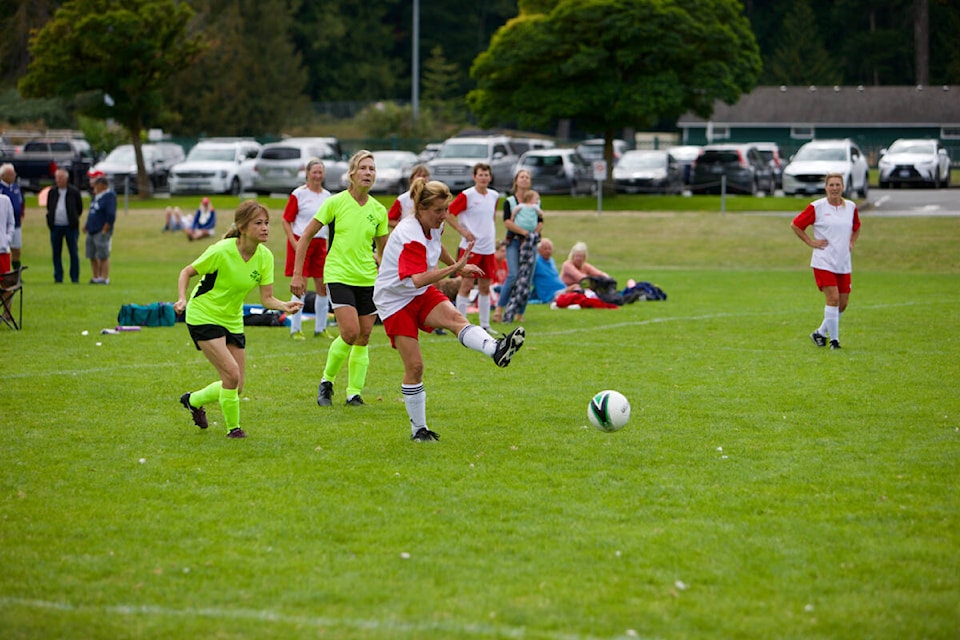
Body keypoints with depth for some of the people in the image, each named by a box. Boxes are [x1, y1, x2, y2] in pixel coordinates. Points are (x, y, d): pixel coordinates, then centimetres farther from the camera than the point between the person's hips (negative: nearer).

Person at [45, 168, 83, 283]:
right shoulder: (52, 192, 8)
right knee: (56, 253, 4)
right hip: (56, 227, 3)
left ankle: (75, 278, 3)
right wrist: (50, 220, 10)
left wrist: (74, 220, 6)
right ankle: (58, 277, 10)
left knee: (74, 253, -1)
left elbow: (80, 209, 7)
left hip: (70, 226, -3)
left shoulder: (74, 192, 0)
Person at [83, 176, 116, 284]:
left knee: (103, 256, -7)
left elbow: (111, 216, -17)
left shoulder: (109, 196, -11)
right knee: (92, 256, 10)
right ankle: (96, 277, 17)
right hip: (91, 232, 9)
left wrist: (104, 230, -18)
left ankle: (104, 278, -5)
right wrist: (87, 225, 16)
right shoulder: (96, 196, 16)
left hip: (101, 232, -9)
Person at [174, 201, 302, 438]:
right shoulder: (222, 251, -23)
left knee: (236, 387, 7)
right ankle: (233, 427, 1)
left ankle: (194, 400, 35)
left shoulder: (265, 256, -8)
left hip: (232, 321, 6)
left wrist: (284, 306, -29)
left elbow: (267, 299, -8)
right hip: (203, 317, -6)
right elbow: (187, 272, -10)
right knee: (232, 374, -20)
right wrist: (182, 299, -27)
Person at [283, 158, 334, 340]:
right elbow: (286, 220, -5)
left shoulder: (327, 195, 11)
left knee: (323, 287, 4)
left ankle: (321, 328, 14)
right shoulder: (298, 194, -5)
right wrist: (294, 243, -14)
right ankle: (295, 329, 2)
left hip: (320, 243, 5)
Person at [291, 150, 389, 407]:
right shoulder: (335, 203, -5)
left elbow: (383, 250, 16)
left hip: (368, 279, 4)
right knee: (350, 332, -18)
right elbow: (306, 236, 0)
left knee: (363, 337, 2)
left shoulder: (379, 210, 5)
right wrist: (297, 274, -5)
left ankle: (354, 392, 13)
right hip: (339, 276, -4)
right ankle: (327, 380, 4)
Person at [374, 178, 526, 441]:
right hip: (395, 300, -6)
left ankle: (496, 350, -55)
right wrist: (455, 268, -46)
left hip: (422, 294, 6)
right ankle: (418, 428, 5)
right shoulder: (409, 236, -27)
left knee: (454, 317, -28)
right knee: (414, 365, -8)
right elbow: (418, 279, -41)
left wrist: (458, 266, 34)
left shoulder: (433, 225, -1)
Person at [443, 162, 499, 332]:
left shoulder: (494, 196, 10)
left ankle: (485, 324, 15)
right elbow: (448, 214, -8)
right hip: (471, 247, -6)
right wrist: (463, 231, -13)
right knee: (466, 285, -7)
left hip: (488, 248, 6)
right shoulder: (466, 196, -9)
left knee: (485, 286, 9)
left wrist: (493, 238, 15)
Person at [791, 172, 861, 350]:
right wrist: (811, 242, -5)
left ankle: (820, 333, 24)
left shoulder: (851, 207, 8)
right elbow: (795, 224, 1)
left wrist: (851, 243, 11)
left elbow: (856, 228, 27)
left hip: (844, 262, 5)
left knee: (843, 303, 5)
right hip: (823, 261, -5)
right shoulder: (817, 207, -6)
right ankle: (834, 339, -8)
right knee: (833, 298, -16)